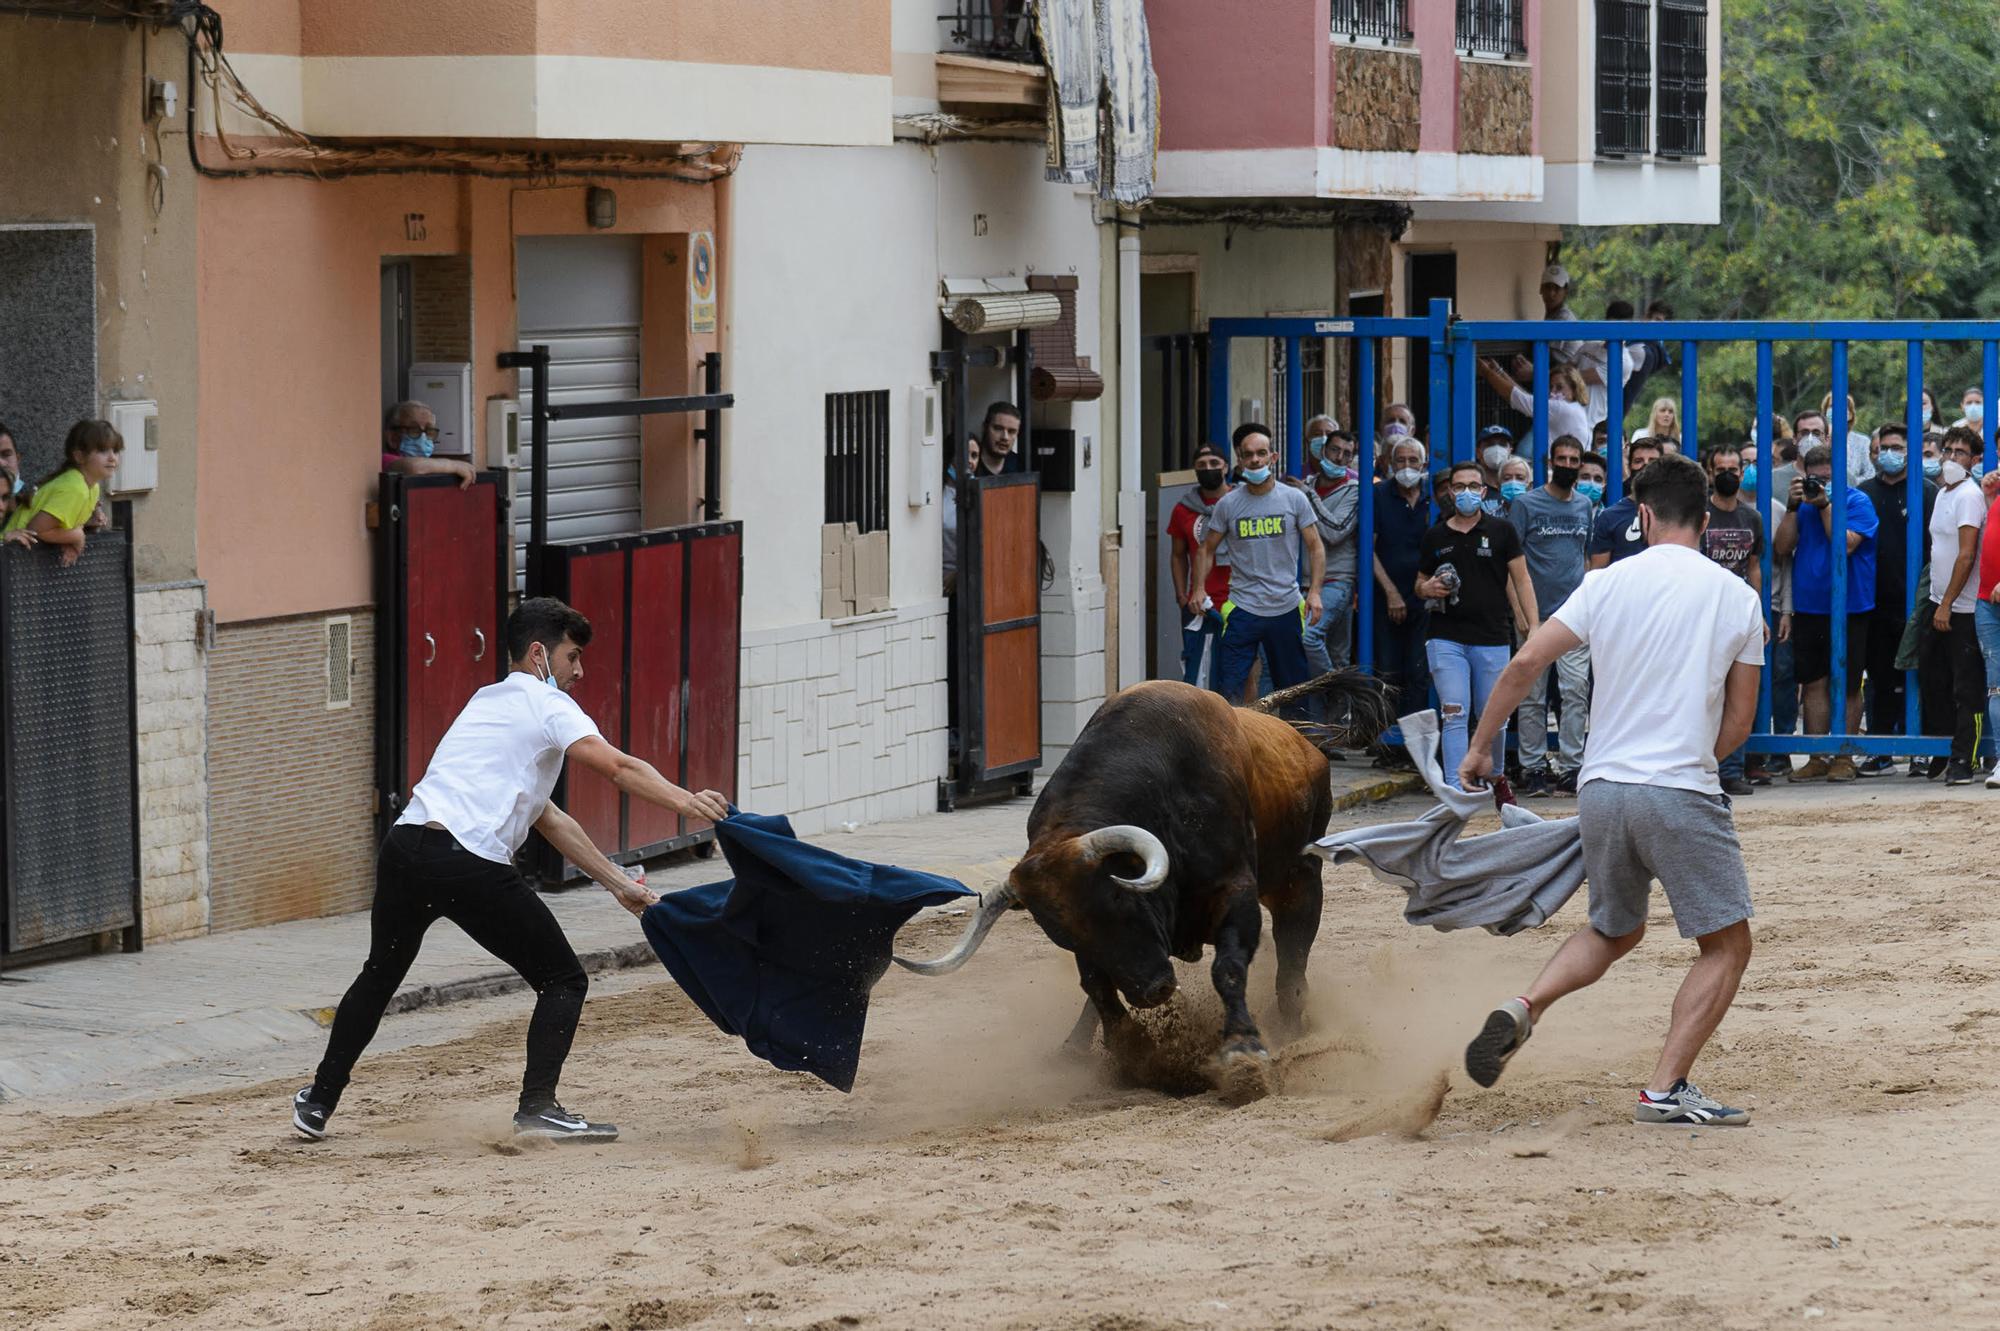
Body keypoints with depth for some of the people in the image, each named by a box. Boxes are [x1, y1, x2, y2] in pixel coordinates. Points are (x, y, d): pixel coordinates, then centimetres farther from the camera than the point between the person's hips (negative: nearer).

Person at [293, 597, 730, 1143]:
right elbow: (618, 767, -14)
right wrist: (684, 801, -25)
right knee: (563, 981, 5)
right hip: (469, 866, -8)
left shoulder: (489, 703, 31)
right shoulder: (546, 704, 5)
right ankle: (537, 1107, -6)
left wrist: (618, 883, 32)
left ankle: (318, 1103, 32)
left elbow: (550, 820, 33)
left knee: (378, 977, 27)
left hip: (404, 849, 8)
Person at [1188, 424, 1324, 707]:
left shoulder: (1294, 499, 2)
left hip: (1286, 609, 0)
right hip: (1243, 608, 0)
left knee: (1294, 687, 9)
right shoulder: (1227, 504, 2)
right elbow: (1207, 549, 11)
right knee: (1228, 689, -10)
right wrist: (1198, 590, -1)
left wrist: (1314, 592, -7)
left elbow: (1315, 548, 4)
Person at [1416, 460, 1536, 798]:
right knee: (1454, 716, -9)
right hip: (1447, 638, 1)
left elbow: (1521, 580, 5)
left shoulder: (1501, 531, 5)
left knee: (1494, 717, 7)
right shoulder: (1436, 536, 10)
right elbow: (1420, 584, 20)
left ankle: (1497, 777, 31)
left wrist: (1532, 625, -4)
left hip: (1492, 639, -1)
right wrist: (1428, 589, -5)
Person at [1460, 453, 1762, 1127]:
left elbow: (1523, 665, 2)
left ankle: (1524, 1008, 1)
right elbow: (1738, 726, 6)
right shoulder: (1737, 597, 3)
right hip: (1683, 793, -4)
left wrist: (1478, 747, 13)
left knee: (1613, 931, 25)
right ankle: (1665, 1091, -4)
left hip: (1602, 788, 4)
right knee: (1727, 945, 7)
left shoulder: (1608, 583, 5)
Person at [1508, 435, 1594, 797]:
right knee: (1532, 696, 2)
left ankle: (1570, 767, 0)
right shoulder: (1526, 504, 0)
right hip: (1536, 615, -3)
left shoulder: (1584, 506, 13)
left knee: (1576, 692, -4)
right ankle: (1532, 768, 8)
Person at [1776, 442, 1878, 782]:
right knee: (1813, 684, 7)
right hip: (1807, 608, 5)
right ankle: (1816, 759, 11)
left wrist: (1824, 505, -18)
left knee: (1847, 686, 1)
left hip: (1848, 608, -5)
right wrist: (1793, 506, -8)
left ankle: (1843, 758, 8)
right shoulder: (1802, 501, 9)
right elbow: (1781, 547, 1)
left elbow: (1845, 544, -18)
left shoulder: (1856, 501, -5)